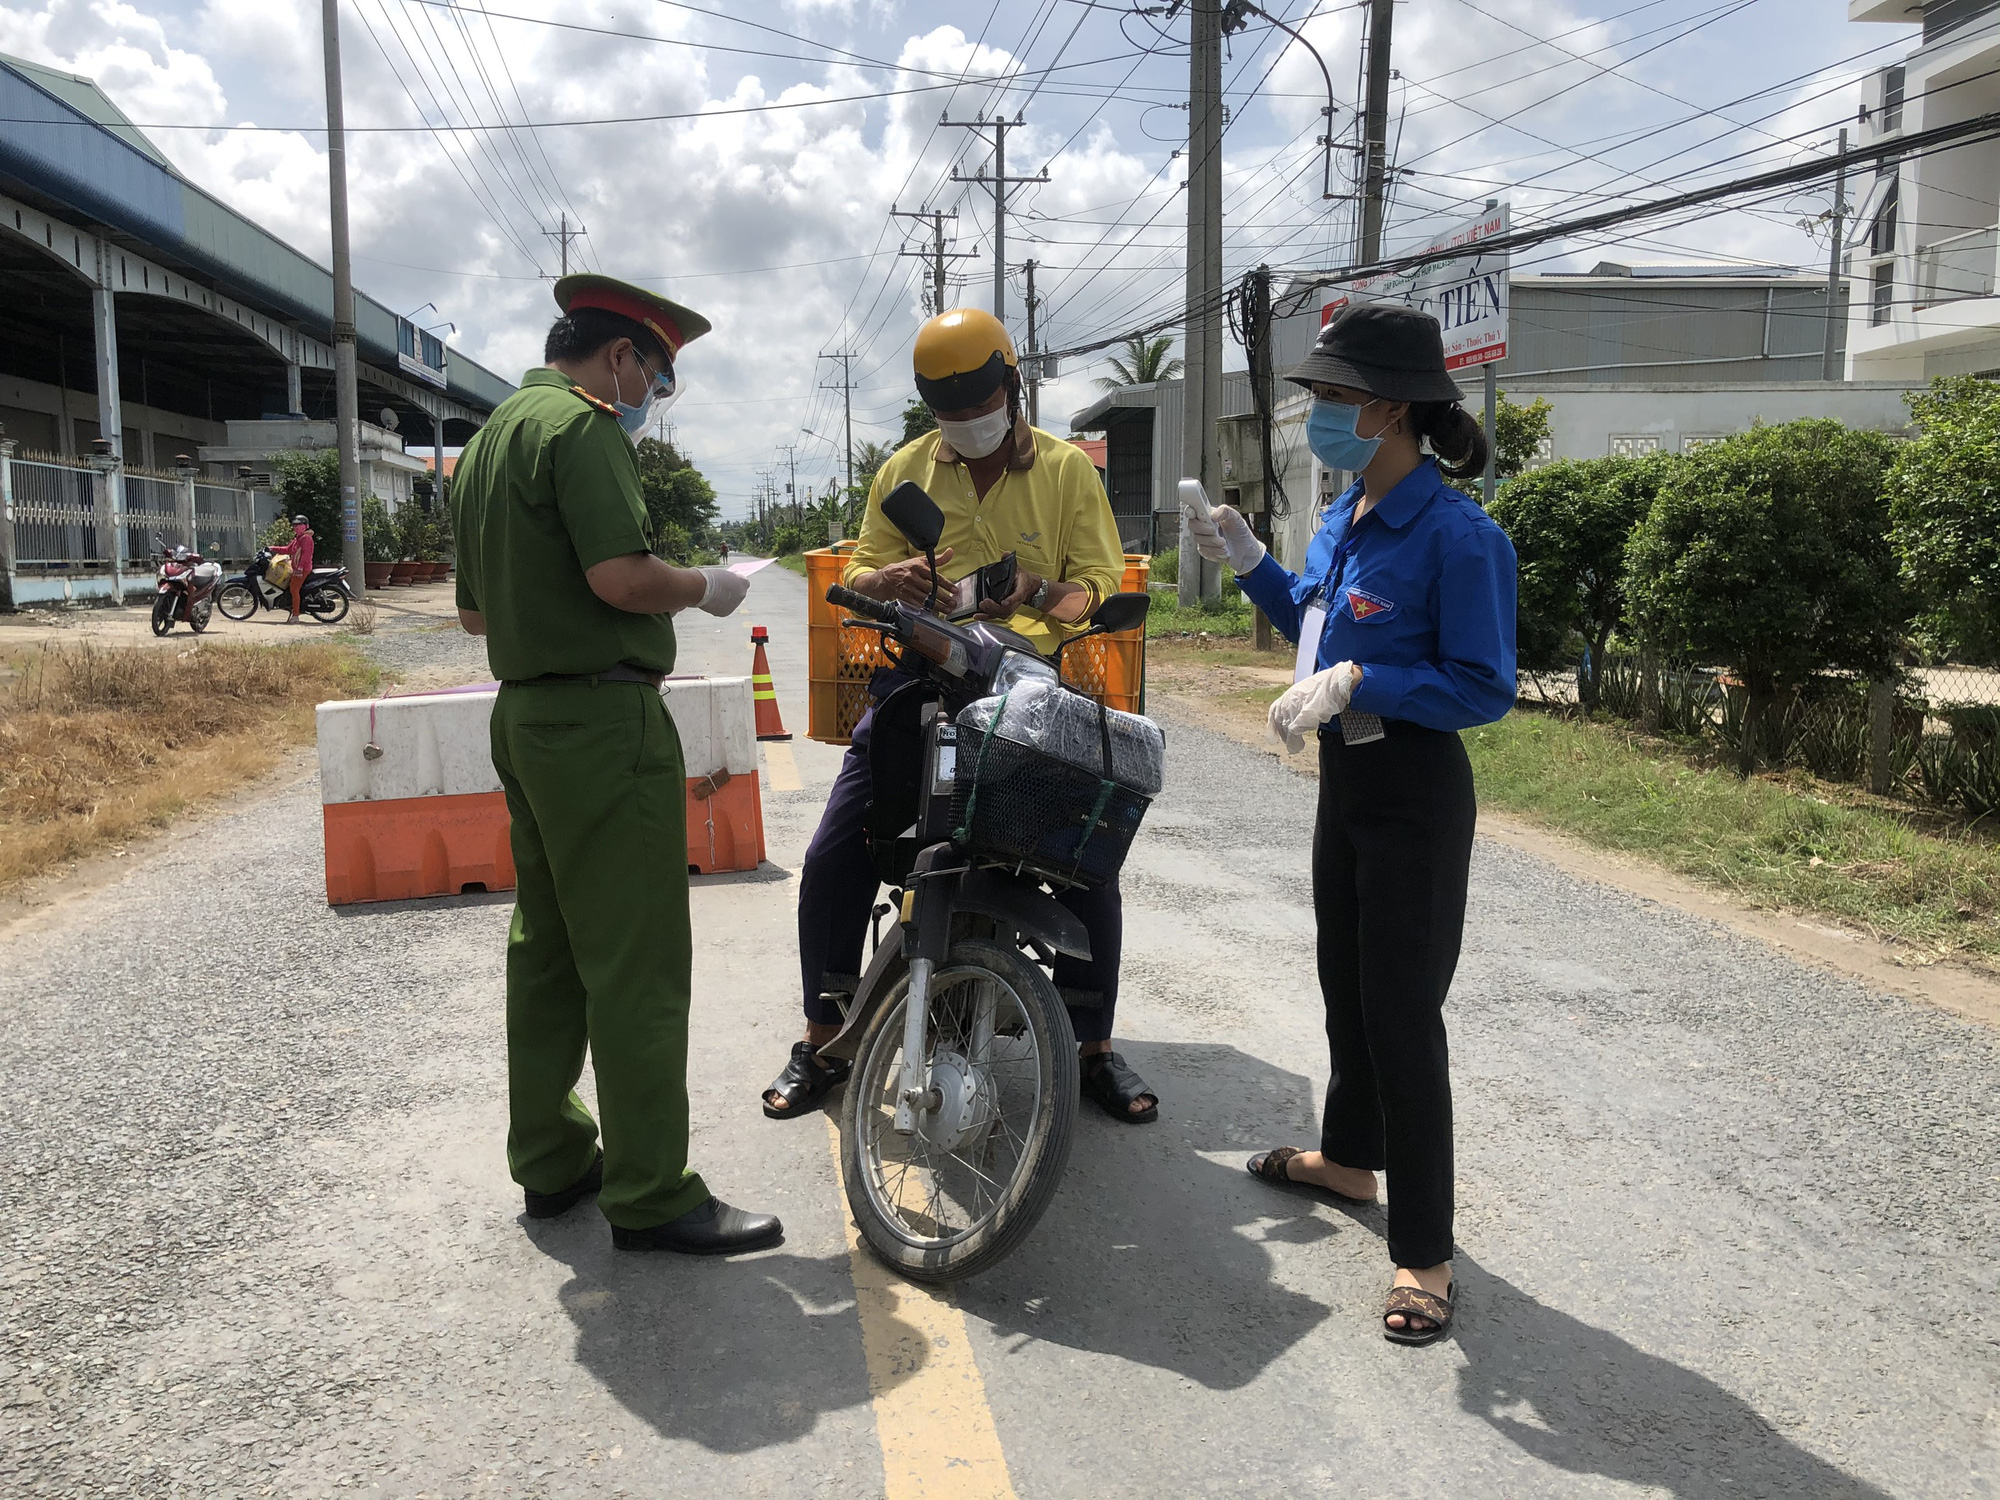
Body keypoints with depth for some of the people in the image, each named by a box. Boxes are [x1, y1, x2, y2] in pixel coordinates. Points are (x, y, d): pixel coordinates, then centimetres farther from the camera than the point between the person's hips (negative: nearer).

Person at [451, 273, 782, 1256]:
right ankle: (651, 1195, 0)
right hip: (603, 718, -10)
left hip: (524, 716, 10)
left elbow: (475, 610, 23)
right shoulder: (582, 425, -11)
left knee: (548, 945, 15)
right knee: (637, 963, -6)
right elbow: (622, 574, -23)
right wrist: (705, 588, -6)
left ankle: (550, 1158, 26)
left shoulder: (488, 441, 20)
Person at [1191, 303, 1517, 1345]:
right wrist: (1249, 564, 7)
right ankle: (1349, 1158, 45)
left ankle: (1424, 1255, 12)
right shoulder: (1345, 516, 5)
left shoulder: (1457, 535, -21)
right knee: (1345, 980, 23)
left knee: (1402, 1012, -2)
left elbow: (1484, 688, -21)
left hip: (1415, 798, -9)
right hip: (1345, 779, 9)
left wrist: (1355, 684, -28)